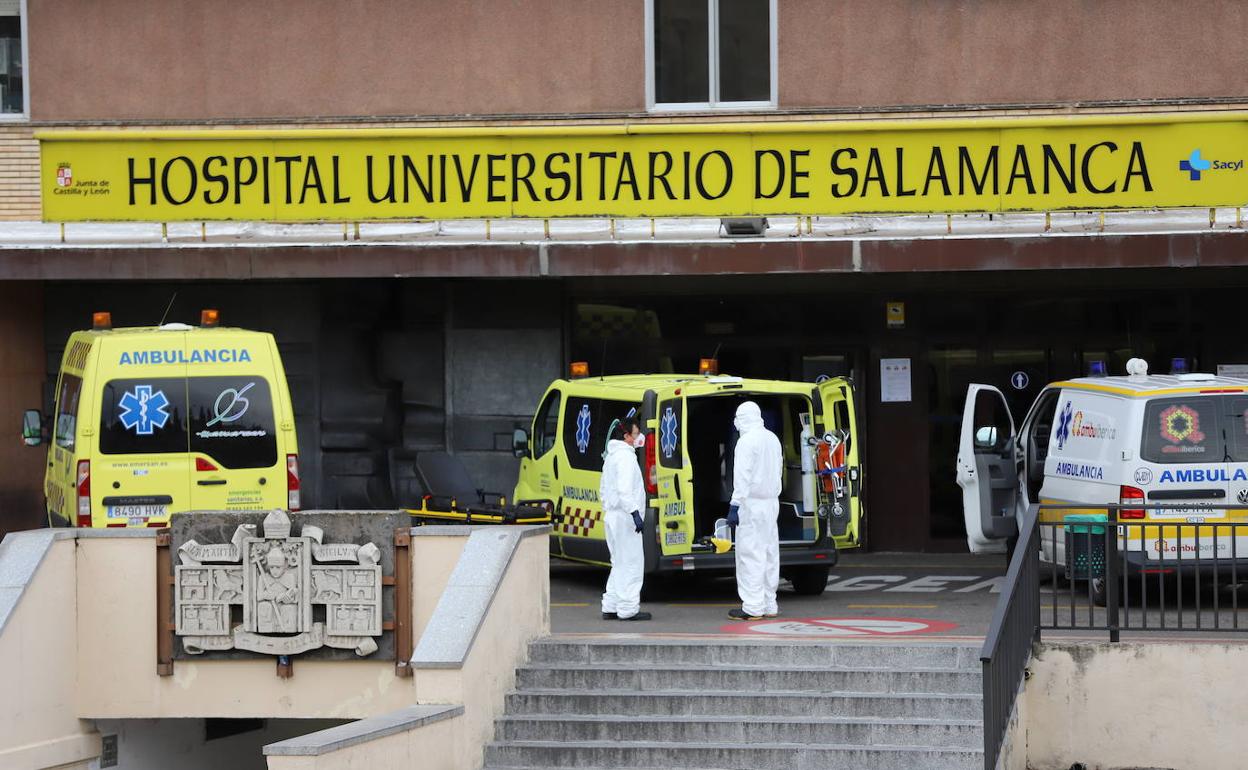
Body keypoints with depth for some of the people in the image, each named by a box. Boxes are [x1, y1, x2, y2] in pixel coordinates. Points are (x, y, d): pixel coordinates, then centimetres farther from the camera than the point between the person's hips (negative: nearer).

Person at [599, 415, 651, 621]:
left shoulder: (612, 457, 19)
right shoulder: (625, 457, -14)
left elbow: (604, 490, 25)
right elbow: (624, 490, -25)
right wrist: (635, 512, -28)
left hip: (613, 517, 10)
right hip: (624, 518, -10)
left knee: (620, 564, 16)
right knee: (631, 564, -7)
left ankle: (610, 608, 17)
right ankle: (628, 609, -7)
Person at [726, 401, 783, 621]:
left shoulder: (747, 441, -14)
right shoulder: (772, 439, 14)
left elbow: (742, 477, -20)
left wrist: (735, 505, -20)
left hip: (752, 503, -9)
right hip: (771, 501, 9)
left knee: (750, 553, -7)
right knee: (769, 553, 13)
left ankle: (753, 607, -9)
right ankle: (769, 604, 17)